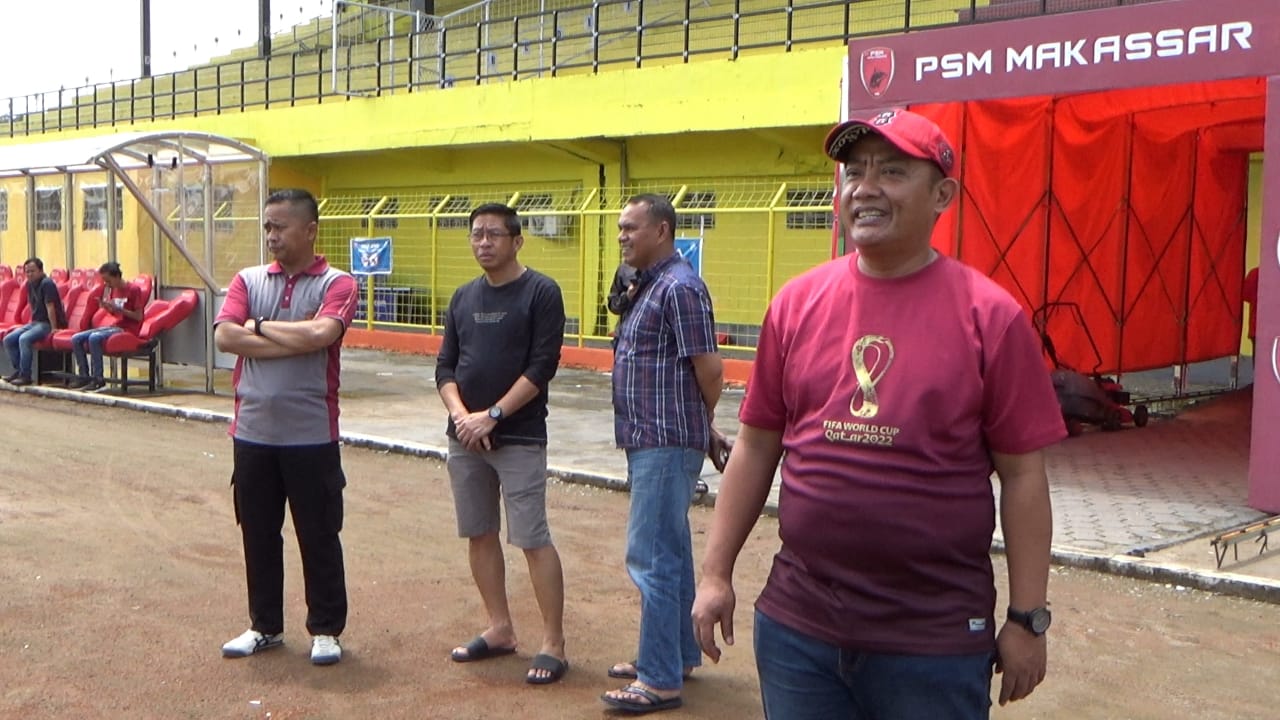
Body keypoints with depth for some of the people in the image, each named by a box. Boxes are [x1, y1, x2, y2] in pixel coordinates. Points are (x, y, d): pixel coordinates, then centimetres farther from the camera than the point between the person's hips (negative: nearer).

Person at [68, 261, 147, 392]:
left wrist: (119, 309, -22)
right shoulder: (113, 290, 13)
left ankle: (98, 379, -24)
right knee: (76, 338, -6)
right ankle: (84, 376, -1)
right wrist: (106, 307, -2)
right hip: (115, 326, 8)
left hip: (128, 329, -8)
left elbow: (139, 317, -13)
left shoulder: (134, 289, -10)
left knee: (94, 337, -32)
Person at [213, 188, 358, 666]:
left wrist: (260, 327, -9)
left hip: (311, 435, -4)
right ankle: (265, 625, 29)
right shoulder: (248, 281, 7)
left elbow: (320, 334, -23)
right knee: (258, 533, 13)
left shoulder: (336, 284, -4)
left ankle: (325, 629, 21)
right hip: (252, 433, 4)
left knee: (319, 536, 6)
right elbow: (225, 336, -9)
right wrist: (295, 340, -15)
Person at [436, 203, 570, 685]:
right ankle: (500, 630, 24)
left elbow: (542, 367, -12)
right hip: (464, 438, 6)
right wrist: (460, 414, -8)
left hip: (519, 439, -6)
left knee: (533, 540, -6)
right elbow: (445, 366, 10)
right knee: (479, 534, 11)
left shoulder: (541, 293, -6)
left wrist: (492, 416, -16)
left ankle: (553, 643, 3)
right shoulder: (464, 298, 12)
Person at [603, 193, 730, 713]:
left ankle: (660, 680, 1)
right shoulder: (652, 285, 16)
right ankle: (678, 654, 30)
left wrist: (702, 425, -2)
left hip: (667, 442, -10)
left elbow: (709, 368, -19)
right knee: (669, 552, 18)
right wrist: (702, 428, 15)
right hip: (650, 440, 11)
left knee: (652, 557, -7)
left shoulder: (679, 287, -16)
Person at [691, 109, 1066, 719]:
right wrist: (716, 573, 5)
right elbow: (756, 447, 7)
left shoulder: (990, 317, -7)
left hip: (936, 646, -3)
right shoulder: (796, 303, 2)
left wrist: (1027, 620, -5)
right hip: (795, 629, 3)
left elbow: (1022, 474, -5)